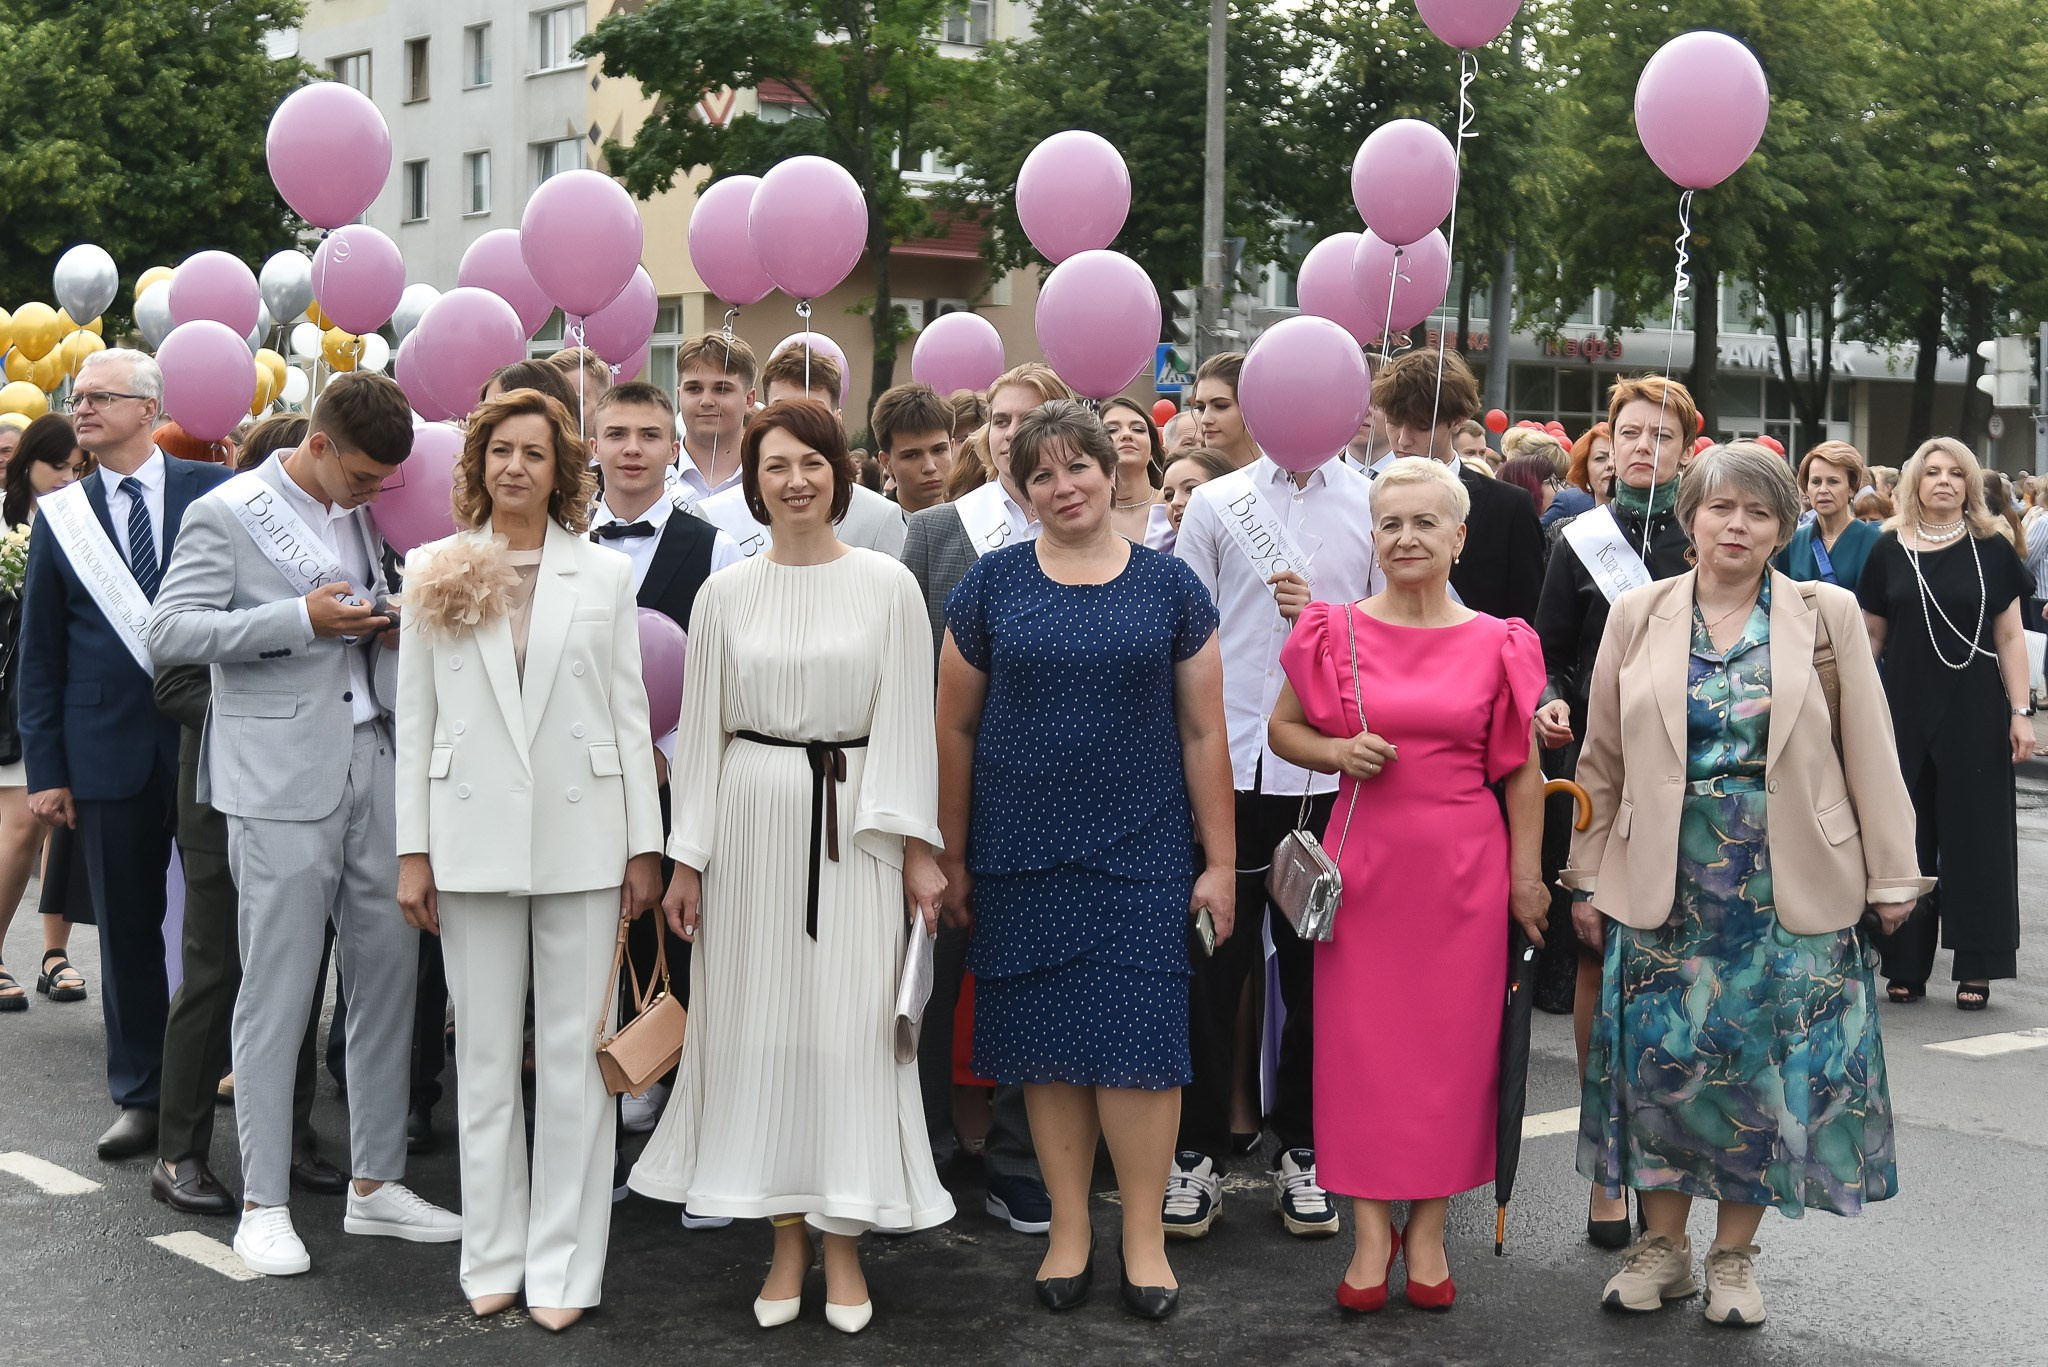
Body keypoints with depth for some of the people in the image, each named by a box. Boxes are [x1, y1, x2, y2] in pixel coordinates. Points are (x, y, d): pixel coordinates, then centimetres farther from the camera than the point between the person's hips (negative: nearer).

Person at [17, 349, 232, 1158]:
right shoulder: (61, 516, 6)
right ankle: (141, 1099, 19)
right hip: (111, 751, 2)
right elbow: (40, 654, 7)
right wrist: (45, 770, 2)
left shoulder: (215, 492, -1)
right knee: (128, 930, 8)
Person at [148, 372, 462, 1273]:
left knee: (389, 969, 7)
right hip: (280, 777, -7)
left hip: (369, 764, 7)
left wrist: (386, 628, 5)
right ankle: (264, 1205, 6)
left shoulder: (363, 514, 16)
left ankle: (376, 1183, 18)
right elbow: (170, 631, -12)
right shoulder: (228, 514, -5)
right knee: (278, 991, -3)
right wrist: (303, 619, -18)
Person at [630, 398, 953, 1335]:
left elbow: (908, 719, 1)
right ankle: (787, 1240, 15)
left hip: (855, 818, -1)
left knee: (850, 1023, 0)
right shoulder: (725, 594, 6)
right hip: (751, 816, 2)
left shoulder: (887, 584, 1)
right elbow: (702, 727, 8)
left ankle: (844, 1241, 11)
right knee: (761, 1020, 4)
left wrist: (918, 845, -3)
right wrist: (687, 859, 5)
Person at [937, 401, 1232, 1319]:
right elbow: (956, 728, 7)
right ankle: (1069, 1227, 18)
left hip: (1140, 852, -1)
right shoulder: (992, 585, 3)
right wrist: (952, 859, 7)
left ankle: (1143, 1235, 10)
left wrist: (1220, 862, 2)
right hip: (1022, 855, 1)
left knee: (1137, 1036, -3)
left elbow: (1203, 732, 4)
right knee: (1047, 1041, 5)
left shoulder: (1169, 587, 3)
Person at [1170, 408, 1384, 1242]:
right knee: (1213, 969, 5)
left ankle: (1301, 1151, 22)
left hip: (1332, 775, 0)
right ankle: (1199, 1154, 16)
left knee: (1316, 971, 9)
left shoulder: (1378, 508, 5)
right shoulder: (1217, 504, 7)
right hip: (1226, 767, 0)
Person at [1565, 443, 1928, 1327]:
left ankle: (1734, 1254, 20)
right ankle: (1663, 1245, 19)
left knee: (1768, 1062, 4)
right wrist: (1588, 881, 6)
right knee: (1659, 1054, 2)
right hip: (1666, 884, 1)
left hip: (1786, 887, -1)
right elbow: (1603, 760, 7)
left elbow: (1869, 754, 2)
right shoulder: (1638, 617, 3)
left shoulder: (1827, 615, 1)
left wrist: (1892, 876, 1)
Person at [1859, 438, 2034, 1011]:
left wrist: (2021, 712, -5)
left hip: (1975, 711, -1)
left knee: (1973, 833, 2)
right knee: (1906, 834, 6)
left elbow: (2009, 636, 1)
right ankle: (1906, 964, 14)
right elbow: (1871, 635, 8)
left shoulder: (1992, 549, 1)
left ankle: (1976, 968, 9)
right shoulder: (1889, 550, 3)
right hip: (1905, 710, 1)